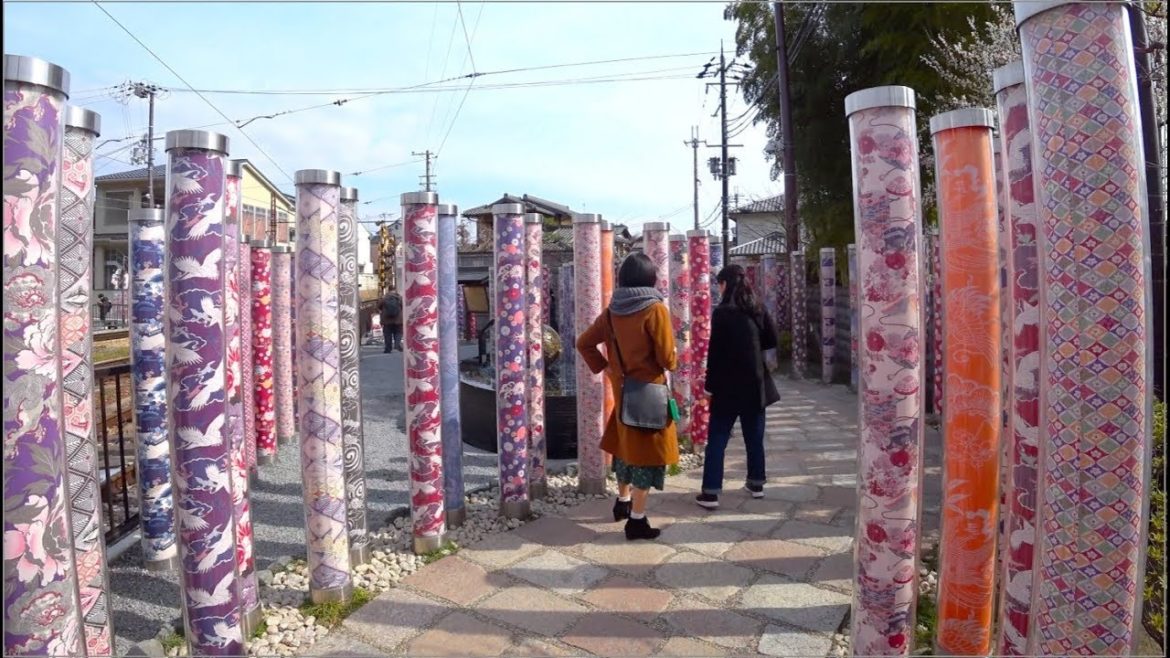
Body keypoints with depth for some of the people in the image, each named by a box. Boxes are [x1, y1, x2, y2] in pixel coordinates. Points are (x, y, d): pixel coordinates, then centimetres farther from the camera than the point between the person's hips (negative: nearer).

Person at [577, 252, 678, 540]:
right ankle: (637, 520, 6)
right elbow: (667, 357, -16)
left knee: (626, 444, 22)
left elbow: (584, 343, 5)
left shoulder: (612, 311, 1)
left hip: (622, 390, 6)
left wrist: (604, 367, 8)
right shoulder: (655, 309, -16)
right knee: (647, 450, 2)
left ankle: (623, 502, 38)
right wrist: (673, 361, 6)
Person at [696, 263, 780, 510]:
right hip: (755, 383, 5)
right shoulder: (757, 309, 3)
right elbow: (771, 340, 8)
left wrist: (710, 384, -8)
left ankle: (710, 492, -1)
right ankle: (756, 483, 27)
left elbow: (716, 351, -13)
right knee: (754, 436, 17)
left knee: (717, 438, 0)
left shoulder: (722, 312, -12)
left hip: (728, 384, -5)